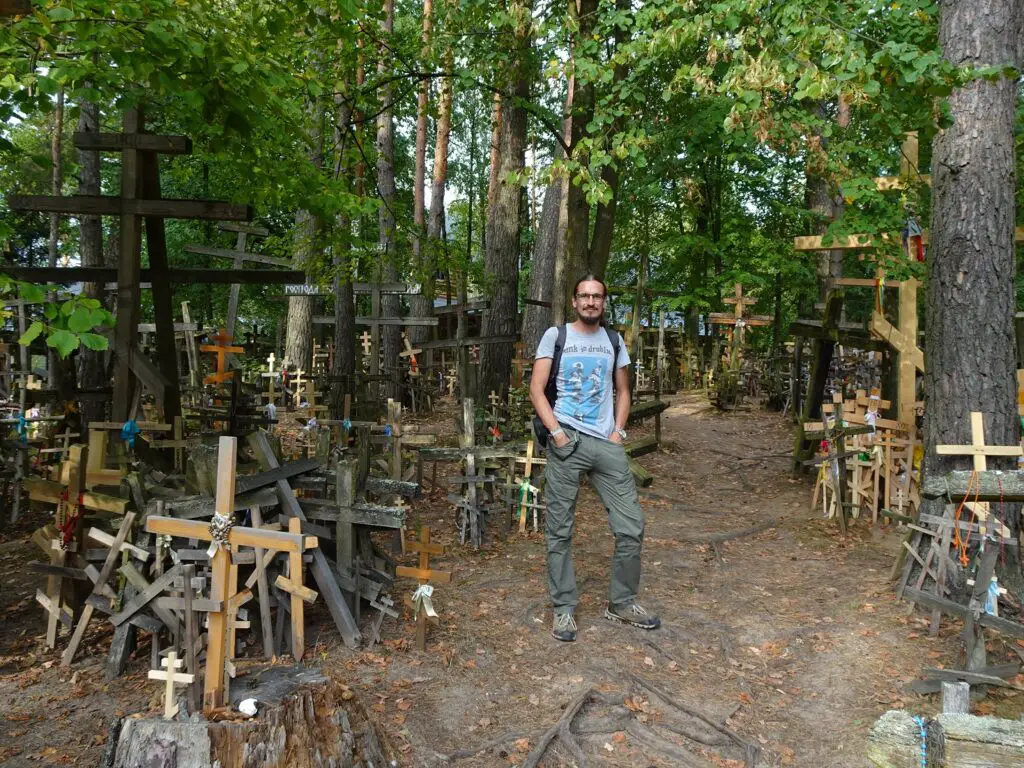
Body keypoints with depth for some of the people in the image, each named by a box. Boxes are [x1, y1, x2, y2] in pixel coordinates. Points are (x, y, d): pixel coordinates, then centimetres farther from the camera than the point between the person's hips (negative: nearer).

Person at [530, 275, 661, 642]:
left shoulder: (614, 340, 14)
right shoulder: (555, 335, 3)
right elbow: (536, 389, -1)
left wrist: (618, 431, 5)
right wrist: (556, 431, -11)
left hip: (607, 443, 3)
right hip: (566, 442, -3)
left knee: (631, 526, 2)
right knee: (559, 531, 3)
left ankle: (622, 603, 20)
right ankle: (564, 608, 17)